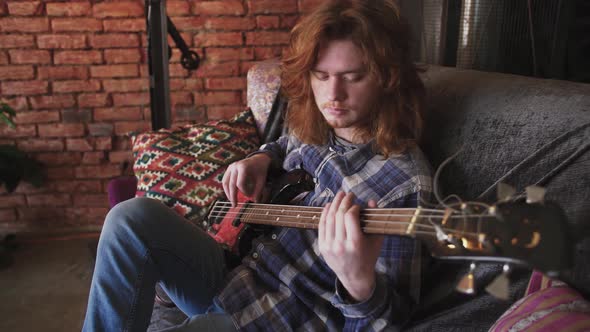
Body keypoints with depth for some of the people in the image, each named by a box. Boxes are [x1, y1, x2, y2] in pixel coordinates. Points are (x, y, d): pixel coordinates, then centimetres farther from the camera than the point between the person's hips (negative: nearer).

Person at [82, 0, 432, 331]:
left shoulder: (403, 182, -20)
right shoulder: (314, 126, 0)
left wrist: (360, 282, -42)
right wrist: (261, 159, 4)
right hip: (234, 274, 6)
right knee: (133, 218, -17)